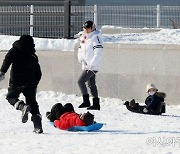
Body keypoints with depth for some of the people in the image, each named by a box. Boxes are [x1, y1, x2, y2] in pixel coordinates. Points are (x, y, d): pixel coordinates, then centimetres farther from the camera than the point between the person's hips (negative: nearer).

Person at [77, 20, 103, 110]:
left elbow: (98, 53, -19)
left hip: (93, 66, -9)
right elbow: (80, 50, 20)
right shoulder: (84, 38, 13)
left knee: (81, 81, -14)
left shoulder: (95, 37, -13)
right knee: (91, 84, 11)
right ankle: (96, 104, 17)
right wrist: (81, 59, 0)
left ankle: (86, 101, -8)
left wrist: (91, 65, -20)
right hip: (86, 66, 9)